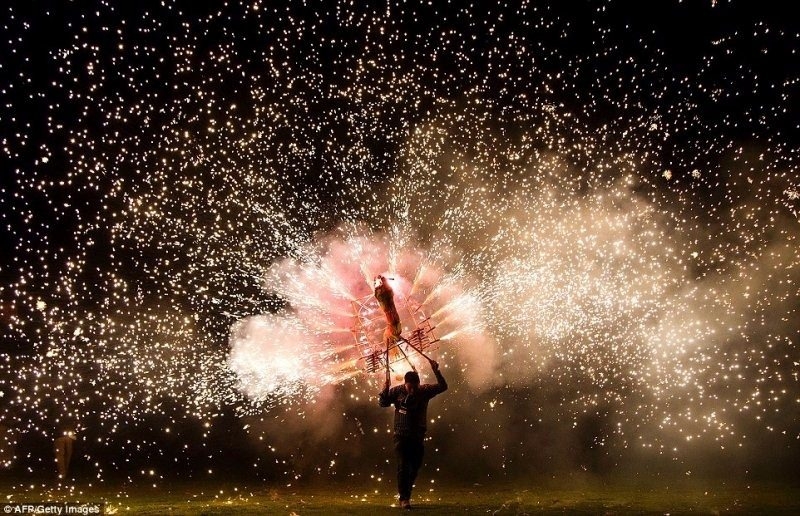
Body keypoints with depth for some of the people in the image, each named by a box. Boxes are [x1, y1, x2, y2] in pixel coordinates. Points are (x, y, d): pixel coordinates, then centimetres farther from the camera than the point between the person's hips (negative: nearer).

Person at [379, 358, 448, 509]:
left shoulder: (425, 390, -3)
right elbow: (382, 402, -1)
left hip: (418, 436, 3)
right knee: (403, 466, -9)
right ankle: (404, 498, -4)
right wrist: (385, 390, -21)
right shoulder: (397, 391, -6)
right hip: (402, 436, -3)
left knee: (415, 466, 11)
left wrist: (436, 371, -19)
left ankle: (405, 493, 31)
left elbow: (442, 387, -5)